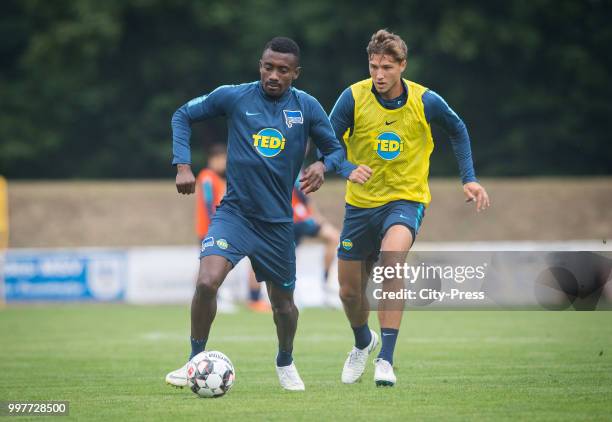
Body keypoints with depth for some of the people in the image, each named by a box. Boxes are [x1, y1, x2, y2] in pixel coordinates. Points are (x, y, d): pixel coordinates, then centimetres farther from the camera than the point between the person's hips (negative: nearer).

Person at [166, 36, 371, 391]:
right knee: (207, 282, -24)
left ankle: (285, 362, 41)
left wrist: (323, 165, -16)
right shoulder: (234, 97, -5)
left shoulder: (307, 107, -2)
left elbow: (336, 148, 8)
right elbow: (183, 116, 6)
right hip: (234, 212, -2)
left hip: (278, 222, 2)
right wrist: (183, 166, -5)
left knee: (283, 305, 11)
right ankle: (196, 362, -7)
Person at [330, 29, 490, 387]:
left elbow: (457, 130, 10)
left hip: (406, 199, -2)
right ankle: (364, 343, 46)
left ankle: (386, 360, -31)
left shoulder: (425, 101, -10)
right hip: (361, 202, 2)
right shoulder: (354, 97, -11)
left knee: (391, 260, -32)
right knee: (350, 291, 10)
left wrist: (469, 179, 5)